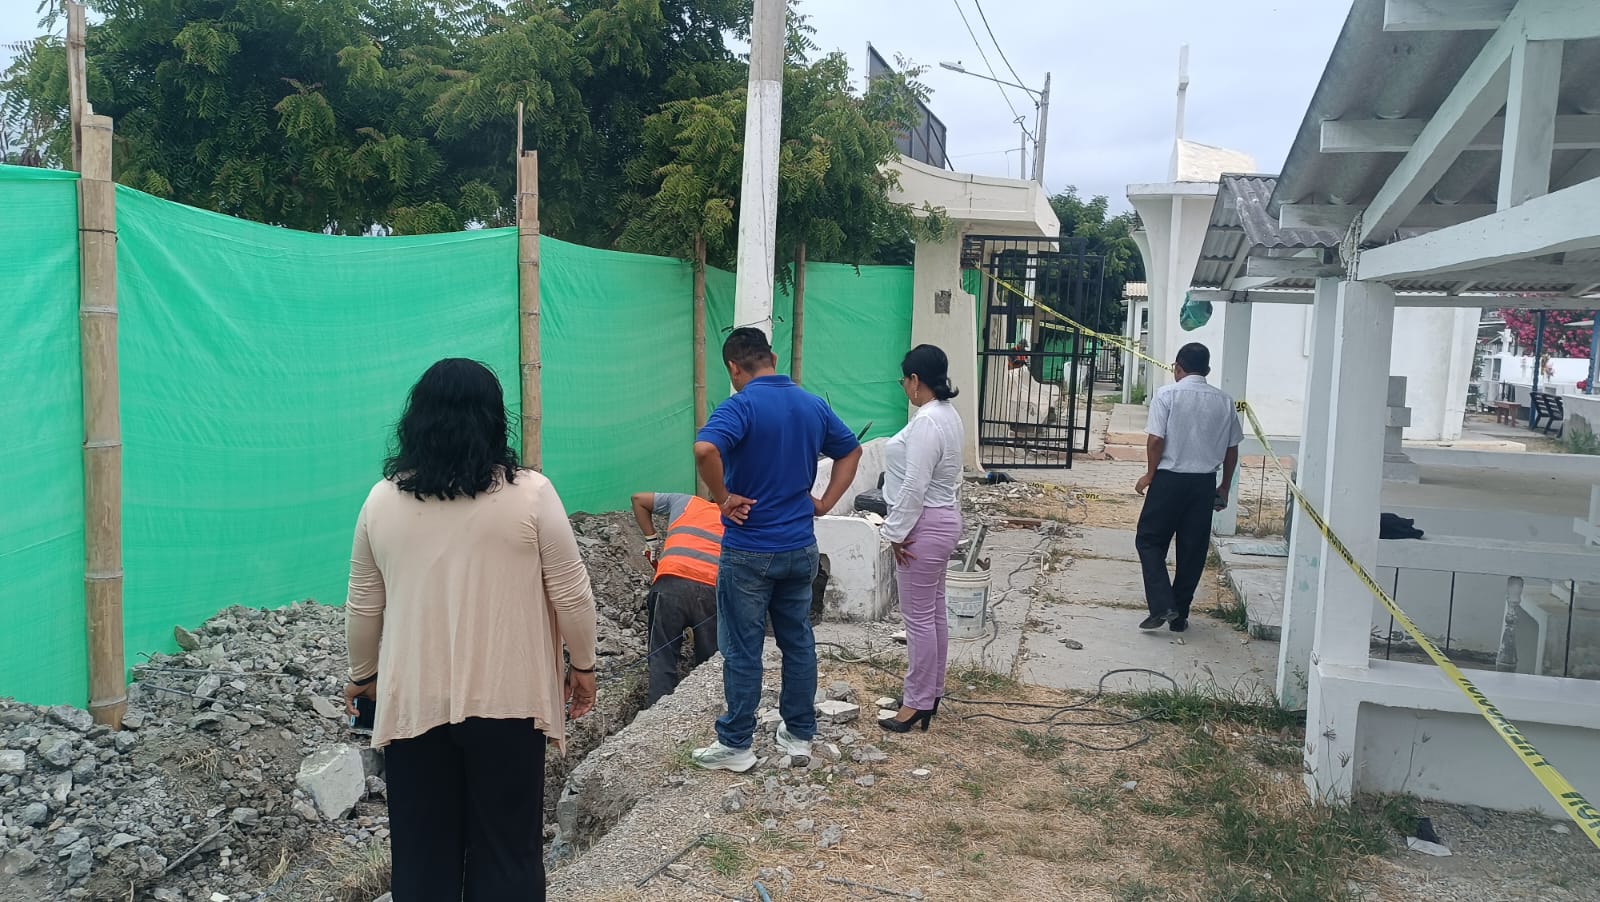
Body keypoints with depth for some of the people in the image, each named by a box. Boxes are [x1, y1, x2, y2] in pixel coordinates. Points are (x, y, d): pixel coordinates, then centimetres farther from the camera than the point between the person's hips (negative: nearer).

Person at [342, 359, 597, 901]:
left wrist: (363, 676, 22)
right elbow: (571, 595, -7)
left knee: (422, 854, 14)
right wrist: (582, 664, 8)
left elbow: (363, 608, 8)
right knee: (506, 850, 9)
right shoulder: (529, 494, -10)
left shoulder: (383, 500, 0)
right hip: (506, 698, -2)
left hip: (413, 703, 3)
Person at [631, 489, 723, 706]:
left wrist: (652, 540, 33)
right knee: (709, 663, 12)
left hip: (672, 581, 0)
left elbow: (638, 499, 34)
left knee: (662, 657, 4)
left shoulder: (685, 502, 30)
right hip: (714, 588, 1)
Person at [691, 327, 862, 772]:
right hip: (800, 548, 6)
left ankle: (736, 746, 16)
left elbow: (705, 450, -34)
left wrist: (723, 499, -19)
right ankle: (799, 735, 26)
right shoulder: (814, 405, 6)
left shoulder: (741, 405, -15)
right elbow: (851, 451, 19)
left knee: (742, 651, 5)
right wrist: (825, 502, 13)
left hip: (750, 552, -6)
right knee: (798, 642, 15)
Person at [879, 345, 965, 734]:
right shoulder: (947, 413, 10)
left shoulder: (927, 421, -22)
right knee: (934, 611, 17)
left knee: (919, 616, -2)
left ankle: (918, 704, 6)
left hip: (924, 527, -11)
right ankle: (931, 691, 27)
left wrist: (897, 533, -16)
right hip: (942, 520, 11)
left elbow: (914, 487, -24)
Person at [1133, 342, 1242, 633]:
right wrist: (1224, 487, 17)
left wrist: (1150, 473, 0)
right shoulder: (1224, 401, 5)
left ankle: (1162, 606, -6)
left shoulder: (1167, 394, -7)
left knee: (1150, 541, 8)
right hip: (1205, 483, 4)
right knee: (1193, 550, 10)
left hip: (1170, 479, -4)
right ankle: (1179, 617, 16)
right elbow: (1232, 449, 8)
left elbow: (1156, 439, -13)